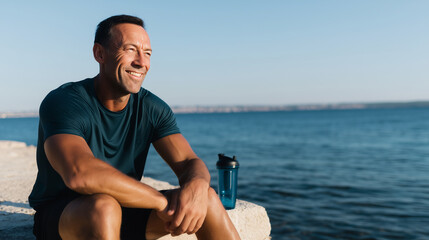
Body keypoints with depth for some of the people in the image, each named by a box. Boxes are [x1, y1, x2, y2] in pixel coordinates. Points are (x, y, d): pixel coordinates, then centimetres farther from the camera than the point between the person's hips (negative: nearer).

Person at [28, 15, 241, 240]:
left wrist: (196, 186, -35)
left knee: (208, 199, -16)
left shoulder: (152, 108, -4)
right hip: (59, 215, -4)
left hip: (125, 209, 4)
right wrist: (162, 201, -33)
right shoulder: (62, 102, -20)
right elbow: (79, 174, -37)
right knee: (104, 206, -39)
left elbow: (189, 163, -10)